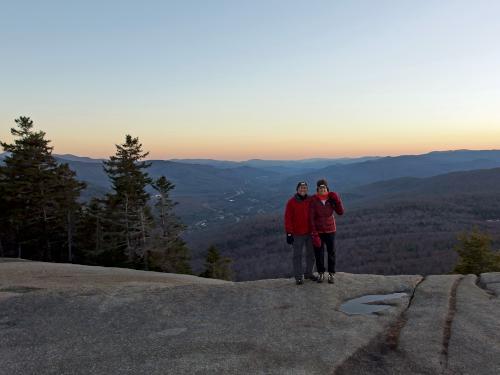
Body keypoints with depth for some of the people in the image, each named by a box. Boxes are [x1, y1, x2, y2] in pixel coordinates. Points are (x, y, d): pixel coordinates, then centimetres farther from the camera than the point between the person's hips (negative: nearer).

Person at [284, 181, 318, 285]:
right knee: (297, 255, 3)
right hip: (297, 234, -4)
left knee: (311, 254, 13)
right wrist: (289, 233, -12)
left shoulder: (311, 201, 2)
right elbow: (288, 218, -9)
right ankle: (299, 277, 11)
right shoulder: (291, 202, -9)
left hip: (310, 232, 4)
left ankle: (309, 273, 28)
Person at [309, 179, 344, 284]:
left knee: (331, 252, 9)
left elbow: (340, 212, -13)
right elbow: (311, 218, -15)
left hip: (330, 230, 1)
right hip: (317, 230, -1)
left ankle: (331, 274, 25)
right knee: (319, 253, 8)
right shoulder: (313, 201, -15)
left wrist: (337, 200, -24)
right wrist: (314, 235, -19)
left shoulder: (332, 199, -8)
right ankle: (321, 274, 26)